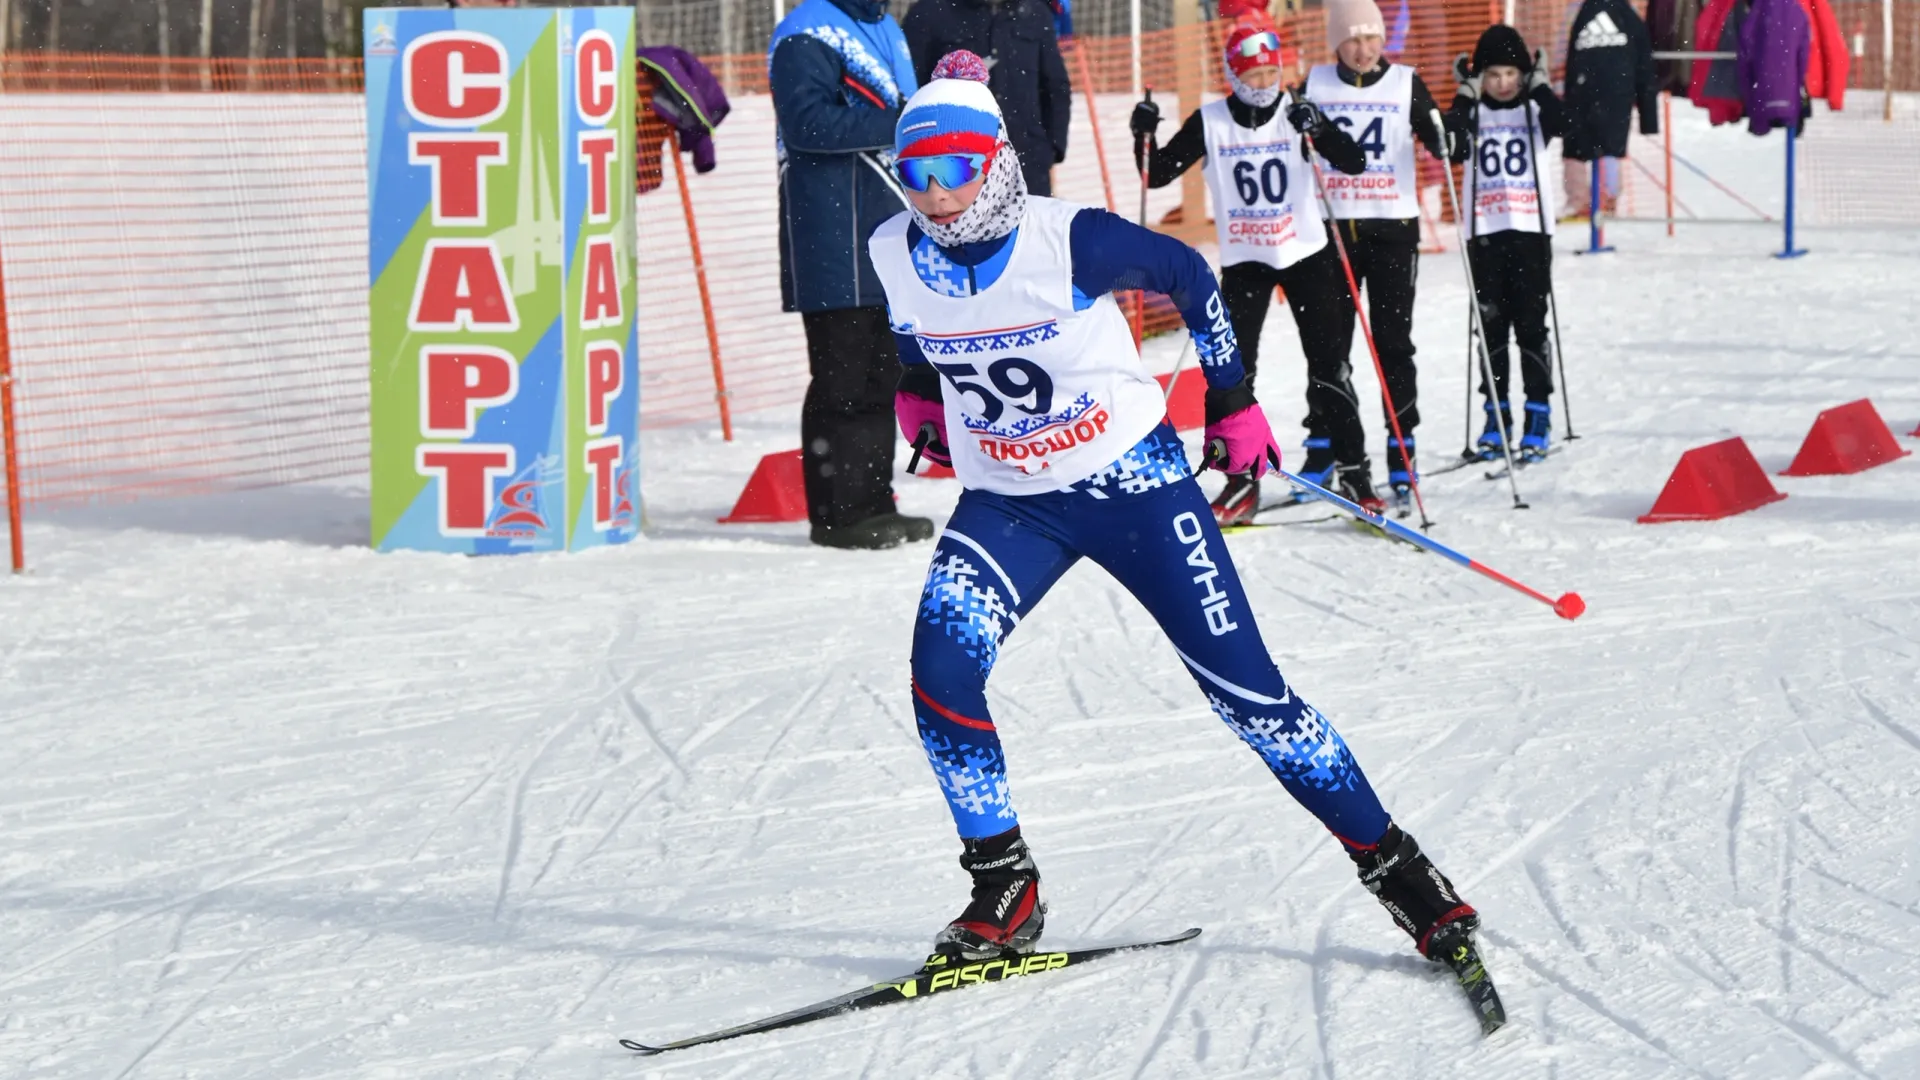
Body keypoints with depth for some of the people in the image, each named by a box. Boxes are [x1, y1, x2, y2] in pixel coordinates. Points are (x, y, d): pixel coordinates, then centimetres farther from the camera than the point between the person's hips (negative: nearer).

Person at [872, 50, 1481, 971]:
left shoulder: (1067, 241, -21)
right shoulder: (895, 256, -10)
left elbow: (1188, 276, -5)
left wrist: (1232, 402, 2)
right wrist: (921, 396, 20)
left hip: (1132, 479, -3)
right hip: (1008, 503, 3)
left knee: (1245, 690, -5)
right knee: (940, 666, -21)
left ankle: (1391, 864, 10)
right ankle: (1003, 891, -6)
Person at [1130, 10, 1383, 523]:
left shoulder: (1297, 113, -5)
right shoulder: (1210, 122, -3)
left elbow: (1354, 164, -13)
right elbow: (1159, 173, 0)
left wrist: (1320, 131, -31)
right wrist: (1143, 136, -18)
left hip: (1307, 253, -1)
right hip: (1243, 260, 1)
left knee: (1329, 366, -2)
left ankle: (1350, 467, 7)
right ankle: (1243, 479, 4)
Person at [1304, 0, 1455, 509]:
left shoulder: (1405, 84, 1)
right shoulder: (1316, 85, 5)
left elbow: (1440, 143, -2)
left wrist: (1452, 136, -24)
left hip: (1392, 228, -2)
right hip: (1332, 228, 2)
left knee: (1393, 342, -4)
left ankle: (1401, 455, -1)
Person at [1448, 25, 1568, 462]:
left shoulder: (1535, 108, 4)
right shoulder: (1473, 112, 6)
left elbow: (1561, 126, -16)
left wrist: (1540, 86, -12)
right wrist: (1465, 96, -13)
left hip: (1530, 229, -2)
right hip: (1484, 230, 2)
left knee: (1530, 323, -2)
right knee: (1491, 324, 4)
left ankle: (1539, 415, 1)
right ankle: (1496, 415, 11)